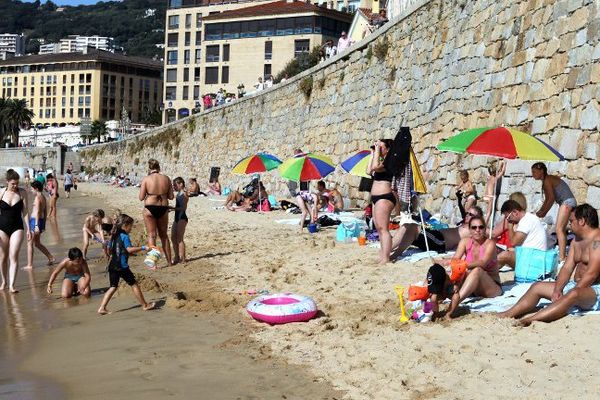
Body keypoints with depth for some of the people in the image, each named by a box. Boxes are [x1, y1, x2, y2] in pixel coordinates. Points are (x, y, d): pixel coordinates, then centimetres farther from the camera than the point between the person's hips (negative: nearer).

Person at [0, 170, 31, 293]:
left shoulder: (22, 192, -4)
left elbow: (25, 211, 1)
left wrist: (28, 229, 0)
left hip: (17, 227, -1)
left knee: (14, 256, -9)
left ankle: (11, 284, -8)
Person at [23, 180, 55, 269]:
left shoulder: (37, 198, -14)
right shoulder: (43, 197, 14)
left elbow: (37, 212, -22)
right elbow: (45, 212, 20)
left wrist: (36, 225, -26)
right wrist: (44, 225, 25)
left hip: (35, 221, -9)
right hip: (41, 221, 9)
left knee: (30, 243, -2)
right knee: (37, 243, 20)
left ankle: (29, 265, 0)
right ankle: (51, 258, 23)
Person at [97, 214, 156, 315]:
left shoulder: (113, 236, 13)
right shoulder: (124, 236, -11)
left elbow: (110, 249, 22)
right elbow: (129, 249, -23)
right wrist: (143, 248, -22)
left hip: (112, 265, 7)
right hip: (122, 266, -7)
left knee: (113, 287, 11)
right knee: (134, 284, 4)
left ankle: (102, 308, 2)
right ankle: (145, 305, 12)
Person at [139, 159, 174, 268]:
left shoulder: (146, 179, -9)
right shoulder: (166, 179, 0)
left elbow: (141, 198, -7)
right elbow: (171, 196, 2)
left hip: (150, 208, -3)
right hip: (163, 208, 3)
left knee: (152, 235, 4)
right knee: (164, 235, 18)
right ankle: (169, 261, 23)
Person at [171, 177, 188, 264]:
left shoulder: (184, 194, -11)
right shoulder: (178, 194, 17)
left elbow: (183, 207, -19)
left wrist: (173, 208, -22)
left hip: (182, 218, -10)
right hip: (177, 217, 10)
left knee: (179, 238, -9)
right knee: (173, 237, 9)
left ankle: (183, 258, -5)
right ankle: (177, 257, 16)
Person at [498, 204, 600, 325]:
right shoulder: (576, 241, 16)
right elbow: (567, 268, 9)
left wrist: (565, 295, -23)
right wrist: (557, 290, -8)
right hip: (576, 286, 10)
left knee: (573, 294, -40)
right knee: (537, 286, 3)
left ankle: (529, 321, -53)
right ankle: (508, 315, -12)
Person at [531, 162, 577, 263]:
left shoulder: (547, 180, -13)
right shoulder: (545, 181, 15)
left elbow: (552, 198, -18)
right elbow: (547, 199, 19)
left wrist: (543, 213, -13)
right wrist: (540, 211, 16)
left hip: (567, 202, -10)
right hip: (566, 203, 10)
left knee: (559, 229, -13)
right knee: (562, 229, 15)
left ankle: (561, 258, -17)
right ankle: (562, 255, 22)